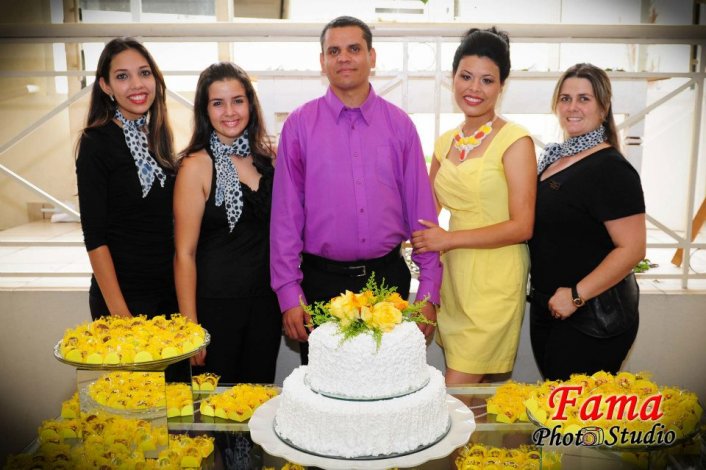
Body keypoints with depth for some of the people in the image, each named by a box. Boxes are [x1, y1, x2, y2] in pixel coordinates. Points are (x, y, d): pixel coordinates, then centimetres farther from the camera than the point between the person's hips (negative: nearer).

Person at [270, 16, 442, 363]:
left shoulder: (399, 124, 3)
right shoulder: (299, 125, -2)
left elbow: (421, 211, 3)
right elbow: (286, 214, -2)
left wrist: (429, 291, 0)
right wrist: (288, 293, -5)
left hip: (389, 277, 2)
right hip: (322, 281, -1)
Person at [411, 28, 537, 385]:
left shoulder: (514, 140, -9)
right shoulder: (445, 142, 9)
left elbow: (522, 227, -12)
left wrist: (450, 238, -14)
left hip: (495, 281, -5)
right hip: (453, 278, 6)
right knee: (472, 393, 15)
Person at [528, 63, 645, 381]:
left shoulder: (610, 169, -16)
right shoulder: (554, 158, 8)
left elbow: (632, 248, -21)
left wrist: (576, 295, -21)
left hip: (591, 313, -8)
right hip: (547, 307, 8)